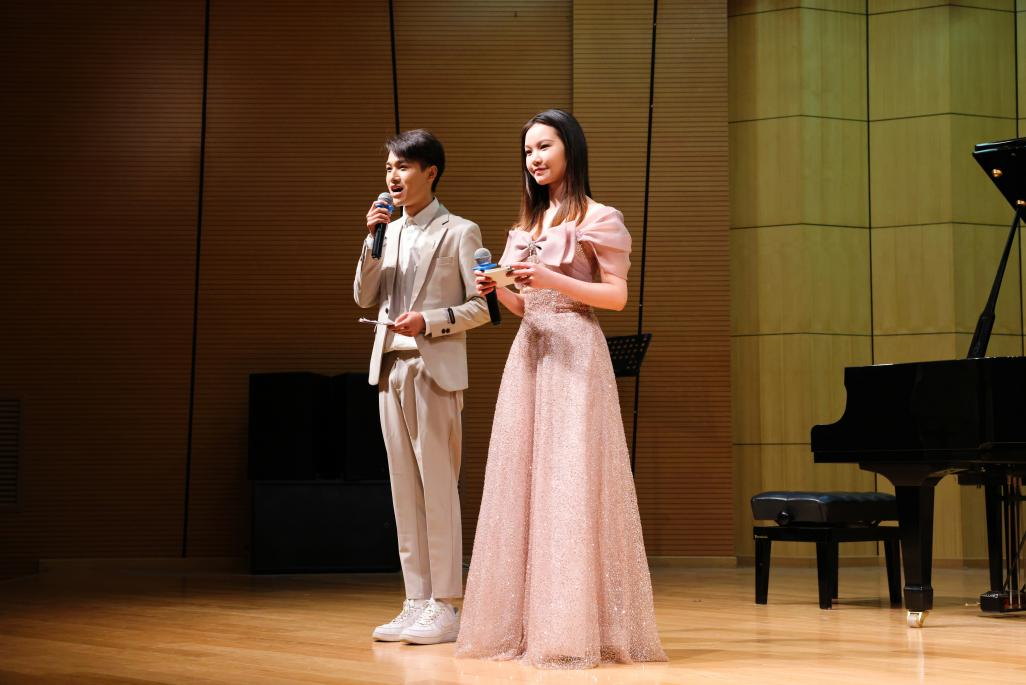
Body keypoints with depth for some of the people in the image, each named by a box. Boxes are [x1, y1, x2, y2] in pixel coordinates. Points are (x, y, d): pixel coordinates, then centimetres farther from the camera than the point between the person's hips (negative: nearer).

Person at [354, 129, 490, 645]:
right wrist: (372, 241, -1)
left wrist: (430, 321, -17)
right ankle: (416, 601, 13)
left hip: (435, 367, -6)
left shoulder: (458, 232, -2)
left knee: (437, 486, -4)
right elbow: (365, 297, 8)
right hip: (391, 366, 6)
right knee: (404, 487, 7)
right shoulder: (389, 231, 15)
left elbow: (482, 307, -5)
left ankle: (444, 607, 0)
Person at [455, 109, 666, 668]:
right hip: (529, 353, 7)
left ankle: (577, 625, -5)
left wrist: (552, 280, -19)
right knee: (524, 481, 4)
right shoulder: (528, 223, 19)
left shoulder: (596, 218, -2)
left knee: (569, 482, -9)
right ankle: (528, 620, 9)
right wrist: (498, 288, 0)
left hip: (574, 354, -7)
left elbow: (617, 294, -7)